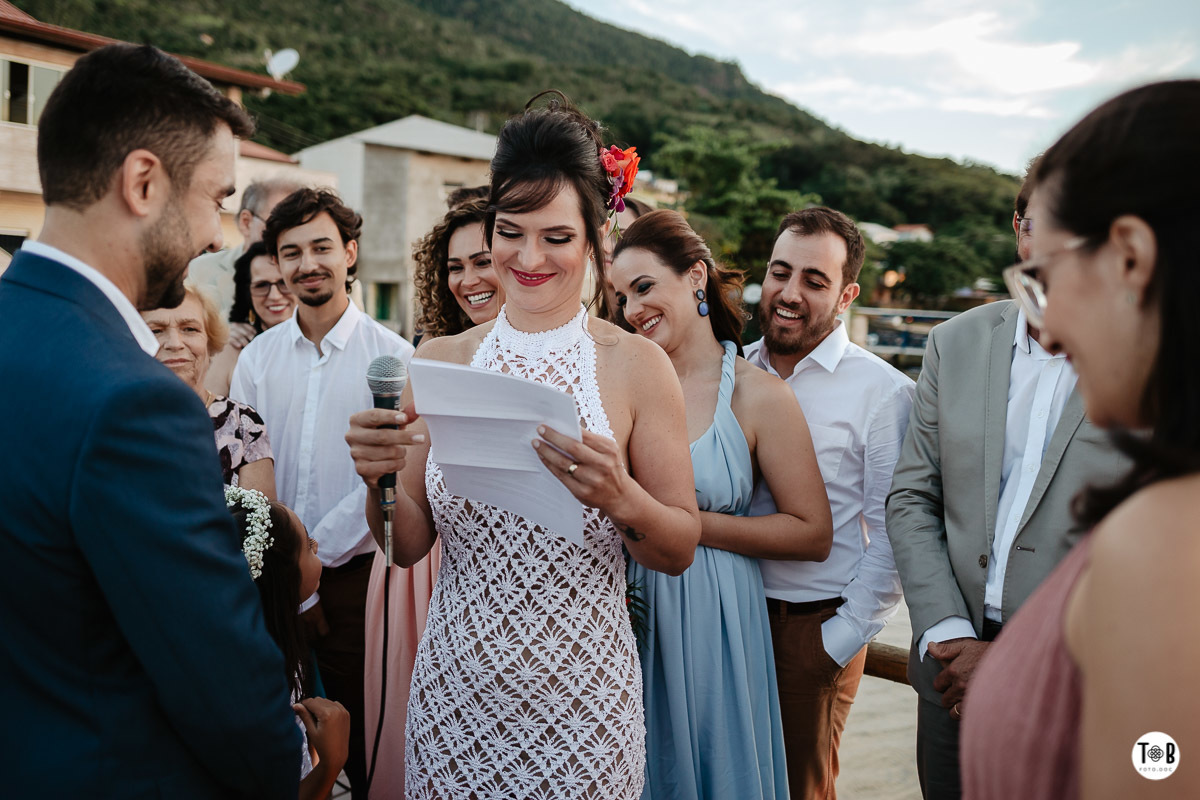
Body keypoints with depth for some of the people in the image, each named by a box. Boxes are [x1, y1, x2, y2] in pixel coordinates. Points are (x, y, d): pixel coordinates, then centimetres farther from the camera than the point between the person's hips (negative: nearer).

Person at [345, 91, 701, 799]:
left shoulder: (635, 365, -7)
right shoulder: (440, 360, 0)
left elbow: (681, 551, -4)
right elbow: (410, 544, 2)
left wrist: (620, 498, -23)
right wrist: (380, 480, -17)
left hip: (580, 690, -2)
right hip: (456, 688, 2)